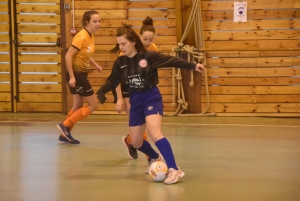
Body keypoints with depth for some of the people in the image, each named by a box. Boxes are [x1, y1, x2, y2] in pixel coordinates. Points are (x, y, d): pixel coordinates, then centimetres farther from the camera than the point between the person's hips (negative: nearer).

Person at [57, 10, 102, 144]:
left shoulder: (90, 36, 6)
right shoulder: (81, 36, -21)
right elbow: (68, 56, -25)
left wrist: (95, 65, 10)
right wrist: (72, 76, -25)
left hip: (81, 74, 9)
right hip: (76, 74, -9)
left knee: (78, 106, 16)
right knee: (93, 105, -4)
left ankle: (65, 134, 24)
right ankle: (65, 125, 0)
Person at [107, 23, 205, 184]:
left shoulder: (149, 56, -14)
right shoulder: (119, 62, -2)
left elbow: (171, 61, -8)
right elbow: (113, 82, 10)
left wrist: (193, 66, -9)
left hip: (151, 97, -5)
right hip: (135, 100, 5)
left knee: (154, 133, -27)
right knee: (136, 142, 13)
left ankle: (174, 170, -29)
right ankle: (155, 158, 45)